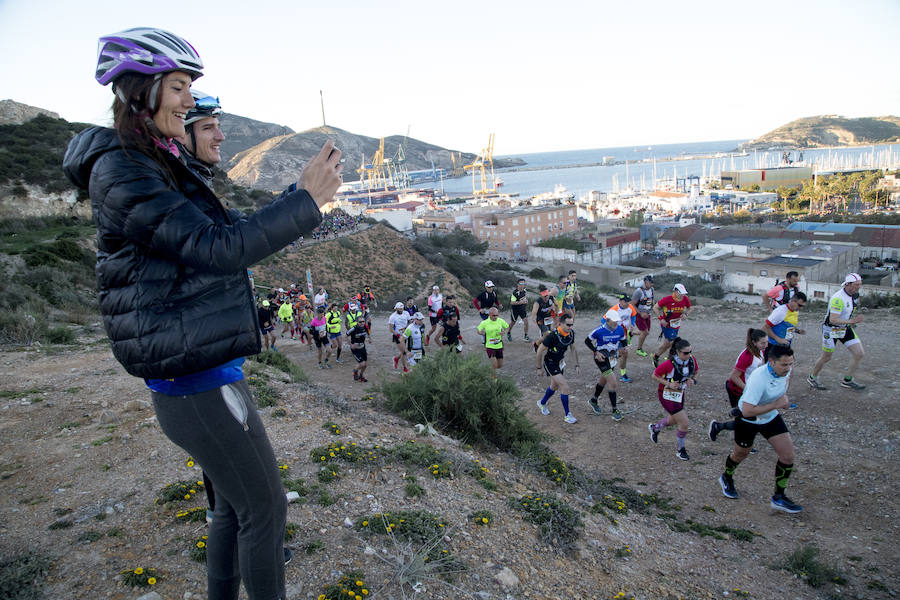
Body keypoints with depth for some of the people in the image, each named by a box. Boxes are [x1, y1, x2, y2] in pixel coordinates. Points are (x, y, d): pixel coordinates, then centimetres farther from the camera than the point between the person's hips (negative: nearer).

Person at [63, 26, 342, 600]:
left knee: (236, 502, 23)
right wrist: (307, 200, -21)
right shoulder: (121, 170, -16)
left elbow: (236, 228, 17)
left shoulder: (162, 166, 15)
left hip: (208, 370, 10)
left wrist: (302, 191, 10)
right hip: (198, 384, -10)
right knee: (265, 507, 4)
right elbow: (219, 249, -25)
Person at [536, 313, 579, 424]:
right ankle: (567, 415, -1)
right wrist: (539, 367, -13)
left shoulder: (571, 334, -11)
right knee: (565, 386, -14)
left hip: (560, 362, 7)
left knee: (555, 386, 22)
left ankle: (542, 403, 49)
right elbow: (540, 351, -21)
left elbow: (573, 348, 7)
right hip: (550, 363, -7)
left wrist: (576, 364, 4)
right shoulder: (552, 336, -31)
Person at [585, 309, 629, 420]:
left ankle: (593, 401, 47)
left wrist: (623, 347, -14)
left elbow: (623, 340, 9)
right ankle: (614, 410, 1)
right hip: (601, 358, -6)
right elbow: (587, 341, -11)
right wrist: (596, 352, -21)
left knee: (603, 381, 24)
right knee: (613, 384, -12)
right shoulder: (600, 330, -23)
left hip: (612, 357, 7)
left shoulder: (620, 329, -9)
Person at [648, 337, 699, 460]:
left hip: (680, 394, 7)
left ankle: (654, 428, 57)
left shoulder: (691, 359, -12)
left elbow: (695, 370, 10)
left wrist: (693, 380, -10)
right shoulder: (669, 364, -29)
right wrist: (669, 384, -26)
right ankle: (680, 450, 18)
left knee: (672, 420, 27)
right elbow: (655, 375, -16)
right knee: (684, 424, -6)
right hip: (667, 395, -7)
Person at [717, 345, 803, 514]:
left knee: (788, 455, -4)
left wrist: (784, 396, -2)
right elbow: (747, 411, -39)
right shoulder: (758, 379, -38)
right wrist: (775, 404, -32)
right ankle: (726, 478, 48)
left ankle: (779, 498, 13)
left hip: (771, 417, 6)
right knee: (740, 454, 16)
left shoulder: (784, 370, -14)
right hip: (747, 420, -6)